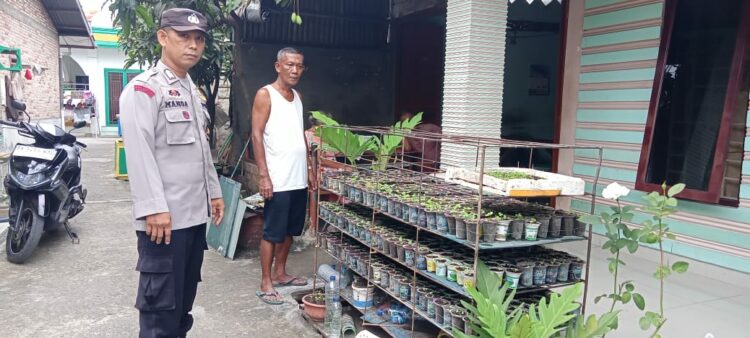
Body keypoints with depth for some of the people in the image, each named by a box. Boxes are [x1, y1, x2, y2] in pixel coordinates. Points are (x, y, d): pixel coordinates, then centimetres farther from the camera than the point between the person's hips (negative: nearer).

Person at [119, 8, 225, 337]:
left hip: (195, 214, 9)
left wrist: (214, 191, 20)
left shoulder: (191, 89, 18)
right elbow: (139, 153, -17)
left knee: (184, 298, 17)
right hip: (164, 217, -8)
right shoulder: (143, 89, -9)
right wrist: (154, 208, -22)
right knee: (161, 303, 0)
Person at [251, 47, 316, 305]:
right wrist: (263, 175, -18)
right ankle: (266, 283, 11)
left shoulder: (298, 96, 15)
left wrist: (309, 168, 16)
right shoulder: (265, 95, -7)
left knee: (290, 230, 15)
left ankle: (280, 274, 29)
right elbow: (257, 136, -12)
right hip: (277, 179, -7)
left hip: (299, 178, 7)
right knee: (272, 232, 0)